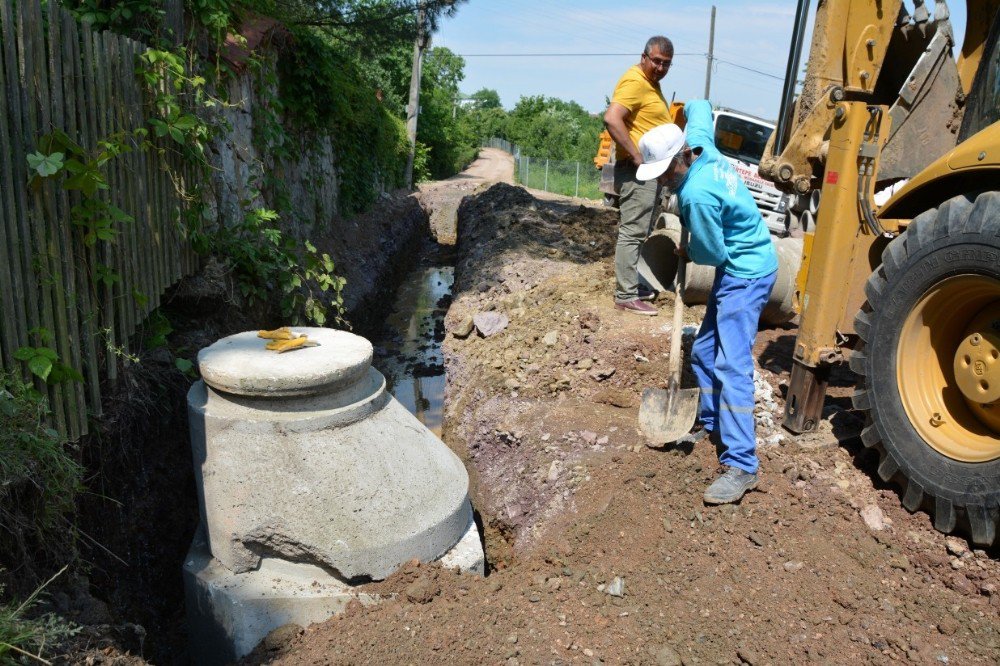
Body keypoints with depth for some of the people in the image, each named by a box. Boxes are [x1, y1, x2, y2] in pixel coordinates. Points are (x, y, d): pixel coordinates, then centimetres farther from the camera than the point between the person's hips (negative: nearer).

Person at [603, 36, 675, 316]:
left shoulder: (651, 82, 18)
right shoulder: (635, 81, -14)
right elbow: (611, 119, -27)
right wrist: (636, 156, -25)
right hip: (637, 170, -11)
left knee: (639, 232, 16)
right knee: (632, 232, -9)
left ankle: (632, 284, 25)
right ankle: (626, 296, -6)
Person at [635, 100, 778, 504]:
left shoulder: (697, 195, -29)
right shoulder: (701, 146, -3)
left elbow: (712, 253, -19)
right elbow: (699, 108, 17)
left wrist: (687, 253, 0)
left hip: (746, 276, -10)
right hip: (736, 270, 10)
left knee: (731, 365, -15)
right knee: (703, 353, 16)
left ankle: (741, 465, -14)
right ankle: (712, 426, 31)